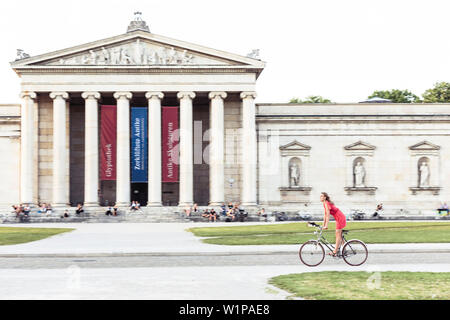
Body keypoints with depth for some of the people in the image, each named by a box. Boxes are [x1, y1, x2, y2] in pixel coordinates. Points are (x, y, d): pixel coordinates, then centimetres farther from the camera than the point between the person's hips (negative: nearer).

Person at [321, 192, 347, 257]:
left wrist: (326, 226, -27)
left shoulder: (326, 203, -18)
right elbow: (325, 215, 16)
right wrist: (323, 225, 17)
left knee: (338, 235, -9)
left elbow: (328, 215, -24)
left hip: (340, 218, -10)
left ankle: (335, 252, -10)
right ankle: (337, 249, 19)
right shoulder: (325, 204, 11)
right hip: (339, 218, 10)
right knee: (339, 235, 13)